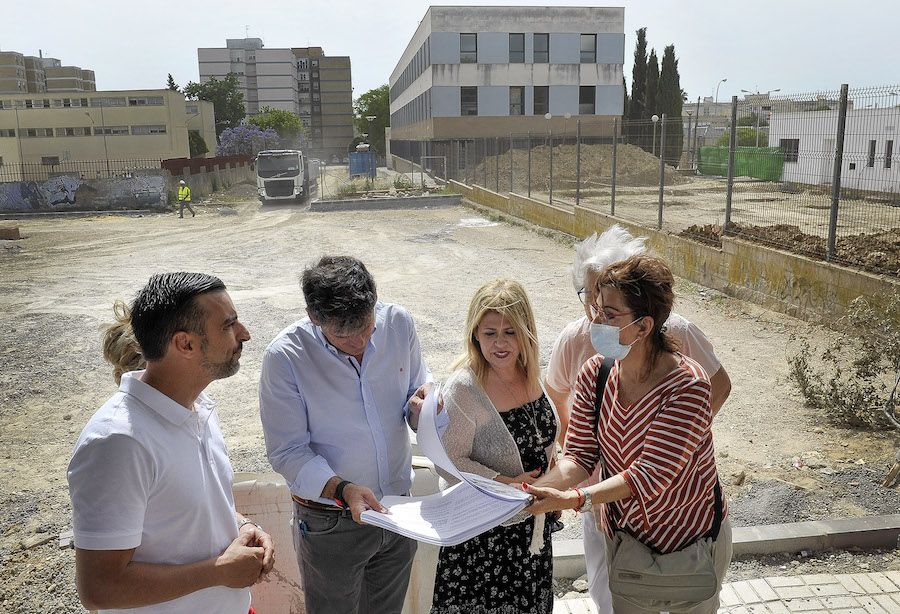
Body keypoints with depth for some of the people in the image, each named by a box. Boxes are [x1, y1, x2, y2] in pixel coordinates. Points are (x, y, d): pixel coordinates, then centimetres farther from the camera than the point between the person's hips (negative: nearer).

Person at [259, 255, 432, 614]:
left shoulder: (398, 322, -11)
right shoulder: (284, 357, -21)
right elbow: (287, 452, -17)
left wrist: (421, 409, -18)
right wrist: (341, 489, -31)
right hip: (330, 523, -4)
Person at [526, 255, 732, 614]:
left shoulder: (687, 386, -30)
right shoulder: (595, 374, -13)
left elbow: (650, 475, -34)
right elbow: (580, 455, -12)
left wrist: (571, 499, -43)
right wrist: (537, 489, -30)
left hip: (692, 540, -4)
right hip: (623, 534, 4)